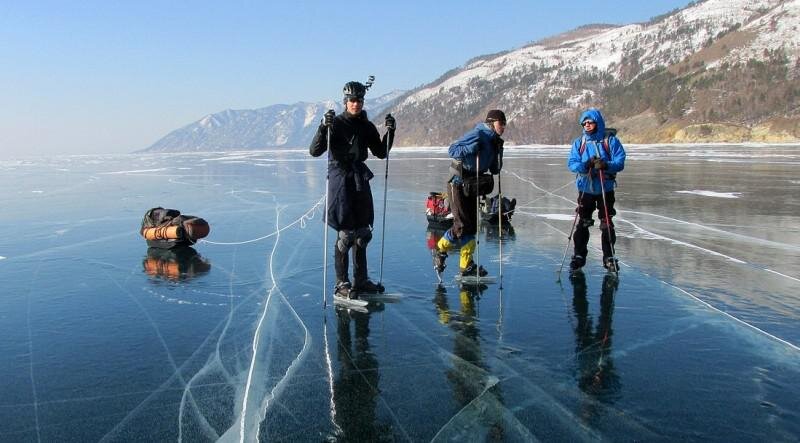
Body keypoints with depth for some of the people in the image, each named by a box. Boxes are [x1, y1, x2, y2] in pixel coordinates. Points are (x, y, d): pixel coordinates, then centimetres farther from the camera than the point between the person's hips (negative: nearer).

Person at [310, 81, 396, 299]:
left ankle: (360, 280, 21)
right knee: (345, 234, -6)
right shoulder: (335, 123, -7)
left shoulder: (367, 126, 10)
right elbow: (314, 151, -15)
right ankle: (342, 284, 4)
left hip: (360, 180, 6)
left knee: (362, 233, 10)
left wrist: (390, 132, 2)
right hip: (340, 180, -6)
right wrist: (324, 127, -29)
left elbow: (381, 153, 15)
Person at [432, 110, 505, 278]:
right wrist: (473, 148, -33)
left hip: (472, 185, 9)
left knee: (472, 226, 7)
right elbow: (452, 150, -22)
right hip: (458, 184, -8)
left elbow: (495, 170, 12)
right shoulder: (478, 135, -14)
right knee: (462, 224, -11)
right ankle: (440, 250, 9)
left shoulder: (494, 142, 11)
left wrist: (498, 152, -2)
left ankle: (467, 266, 13)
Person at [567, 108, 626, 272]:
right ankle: (579, 256, 18)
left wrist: (606, 165, -29)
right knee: (582, 223, 7)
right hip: (585, 189, 2)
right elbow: (572, 163, -4)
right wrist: (585, 165, -24)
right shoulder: (579, 142, 4)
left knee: (607, 224, 4)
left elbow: (620, 162, -10)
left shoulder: (610, 140, -4)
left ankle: (609, 258, 14)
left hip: (605, 189, -2)